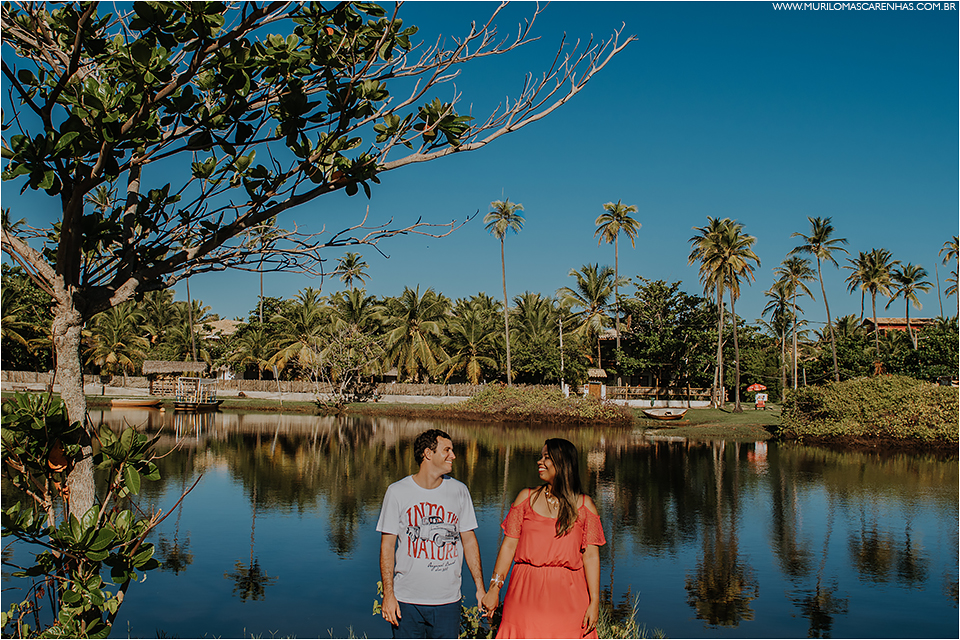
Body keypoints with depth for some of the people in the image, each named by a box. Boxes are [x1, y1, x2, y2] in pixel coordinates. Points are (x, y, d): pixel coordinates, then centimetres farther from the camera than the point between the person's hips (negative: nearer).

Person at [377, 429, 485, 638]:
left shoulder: (459, 491, 4)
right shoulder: (397, 492, -3)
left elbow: (469, 540, 9)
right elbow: (387, 545, -2)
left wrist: (480, 587, 5)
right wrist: (388, 594, -7)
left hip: (448, 600, 2)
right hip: (406, 600, -2)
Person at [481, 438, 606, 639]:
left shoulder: (584, 506, 4)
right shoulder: (526, 498, 8)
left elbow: (591, 555, 1)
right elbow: (509, 545, 6)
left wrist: (594, 602, -4)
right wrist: (494, 588, 2)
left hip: (568, 596, -1)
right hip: (526, 591, 1)